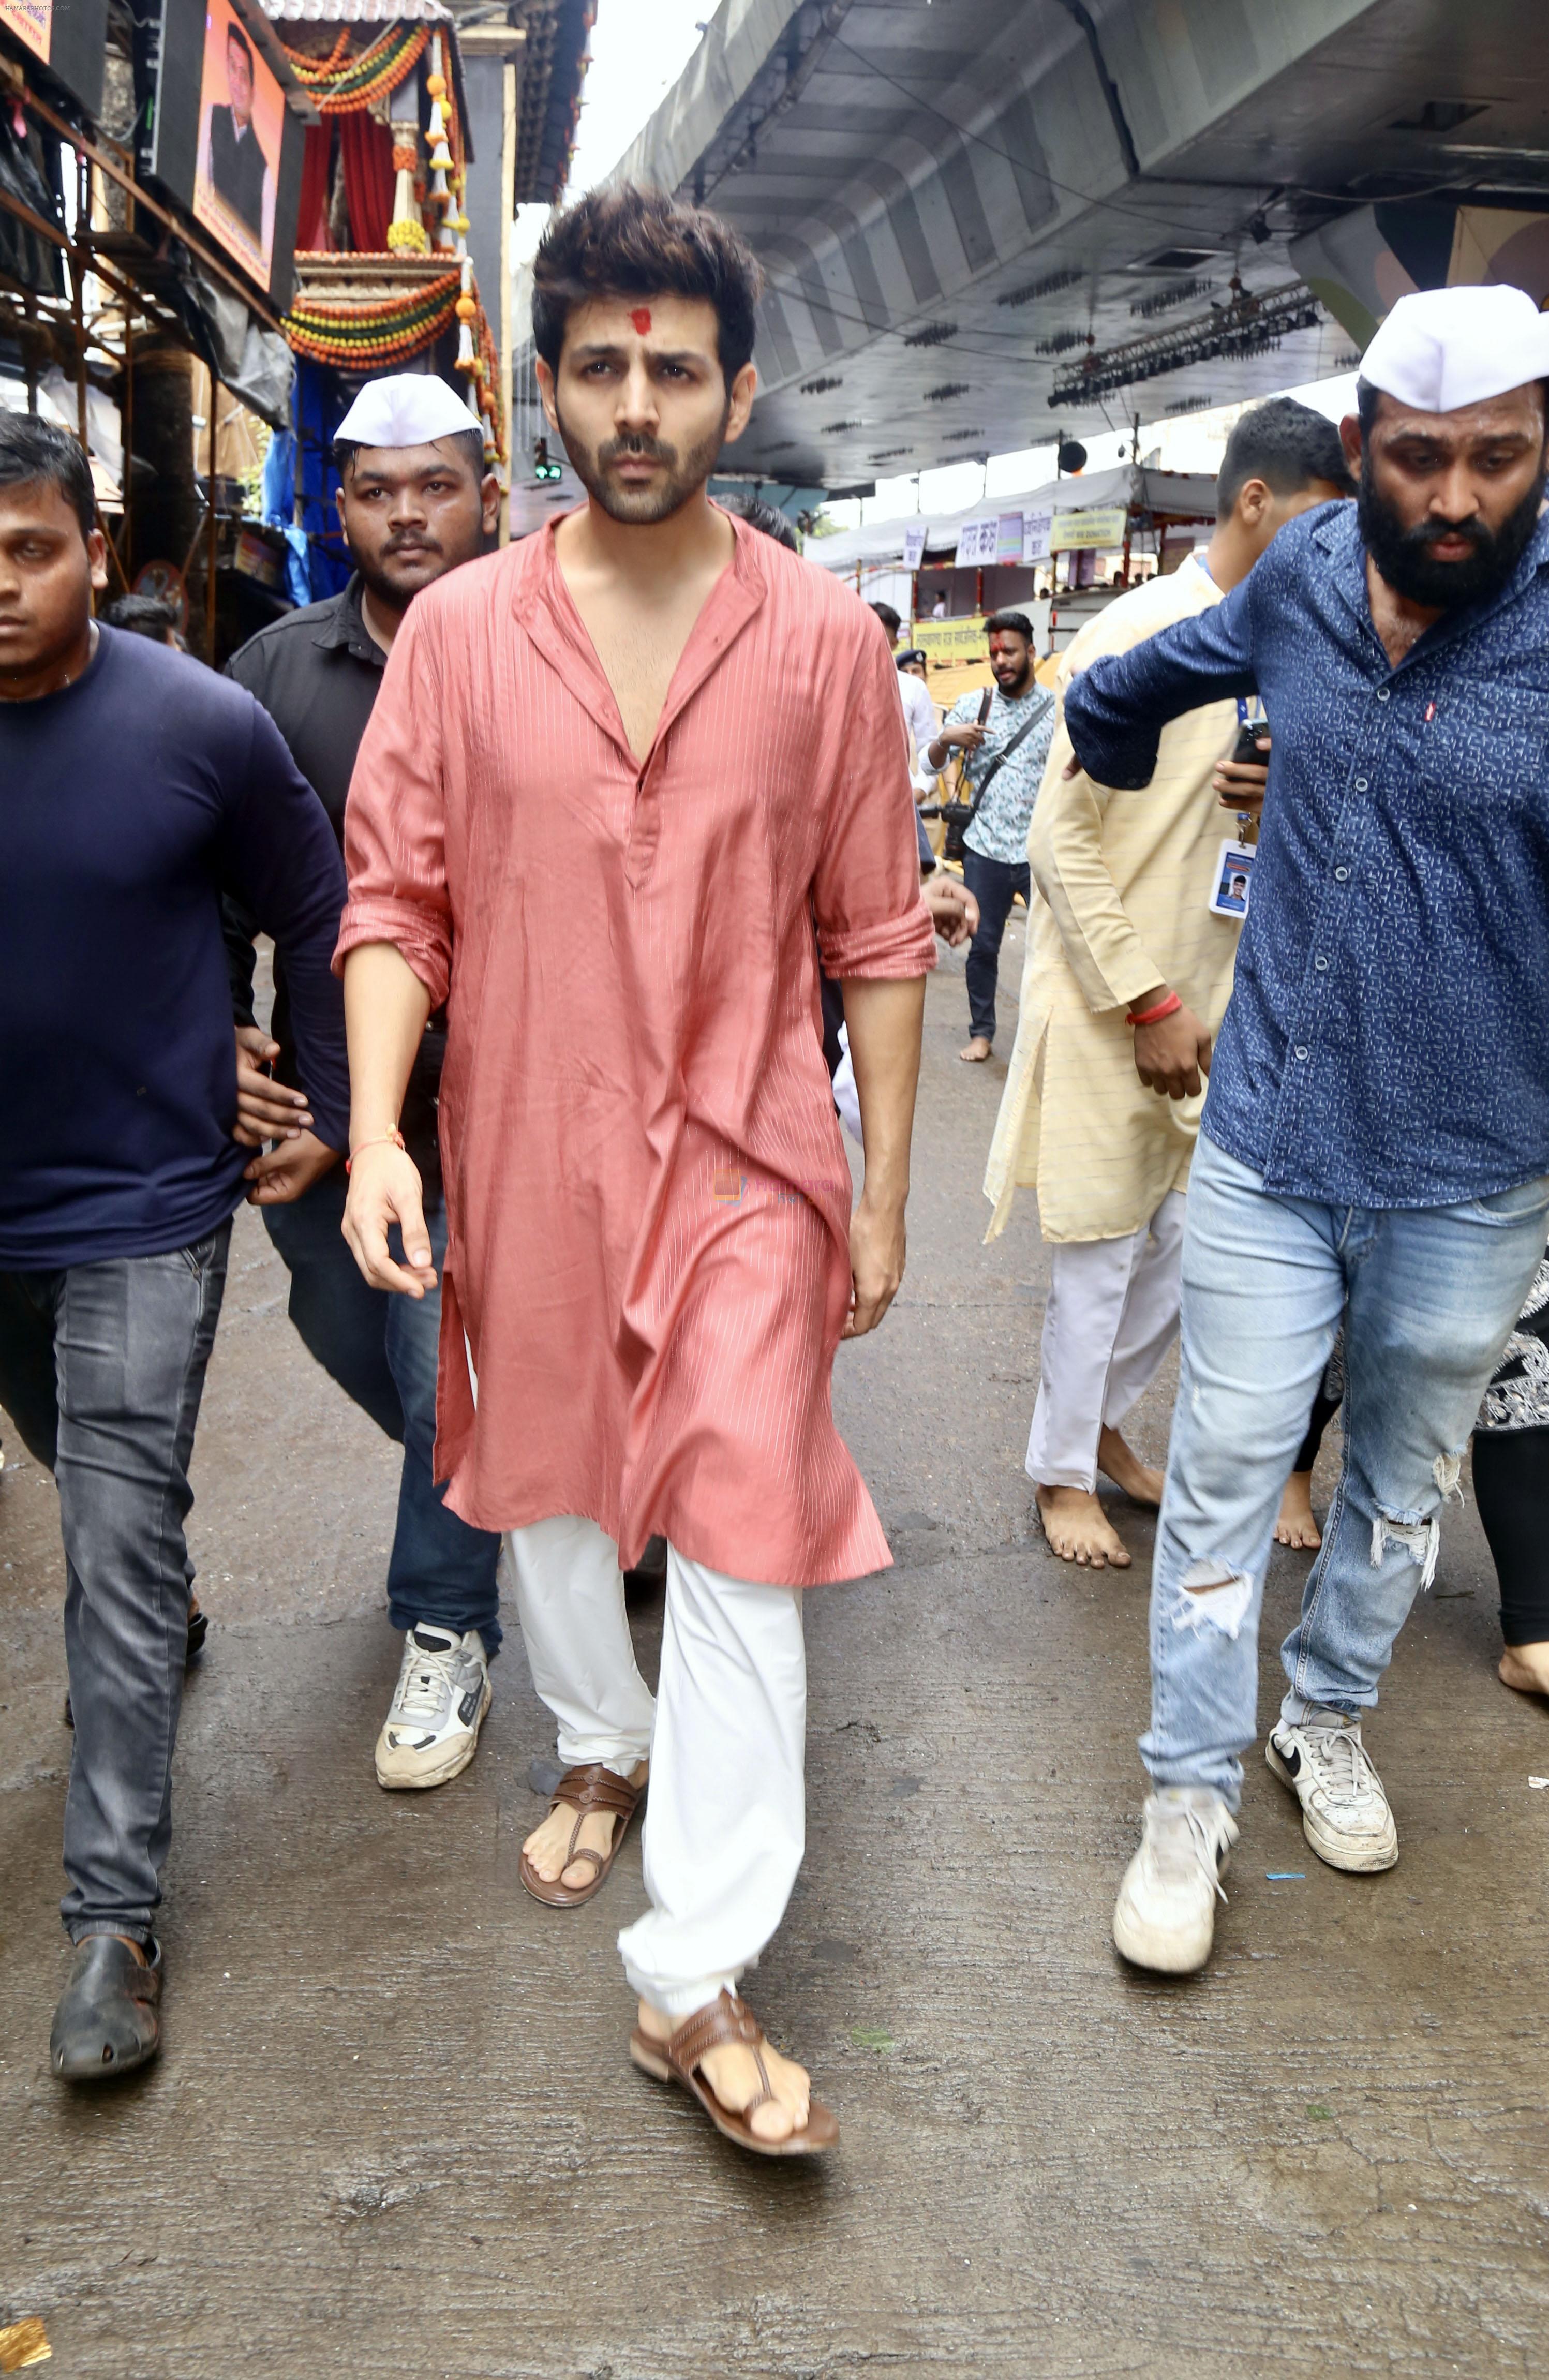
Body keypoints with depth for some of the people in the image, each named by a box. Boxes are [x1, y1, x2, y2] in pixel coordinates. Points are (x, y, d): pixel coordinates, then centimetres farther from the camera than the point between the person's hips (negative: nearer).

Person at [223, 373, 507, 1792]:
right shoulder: (278, 671, 0)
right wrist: (225, 1040, -4)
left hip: (478, 1109, -4)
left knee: (450, 1384, 3)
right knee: (348, 1337, 21)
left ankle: (448, 1634, 25)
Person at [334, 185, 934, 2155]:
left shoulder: (823, 638, -2)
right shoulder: (458, 629, -1)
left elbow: (878, 938, 1)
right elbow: (394, 904, -1)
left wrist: (884, 1192, 1)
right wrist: (377, 1131, -15)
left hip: (745, 1161, -2)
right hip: (523, 1154, 2)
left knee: (741, 1541, -5)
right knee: (548, 1487, 19)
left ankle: (696, 1981, 8)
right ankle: (602, 1749, 48)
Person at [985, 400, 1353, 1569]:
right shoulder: (1142, 631, -13)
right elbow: (1063, 838, -16)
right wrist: (1148, 1004, -17)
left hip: (1212, 1002, 7)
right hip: (1116, 1004, -7)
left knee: (1188, 1242, 13)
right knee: (1104, 1251, 4)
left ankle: (1102, 1419, 35)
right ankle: (1063, 1472, 22)